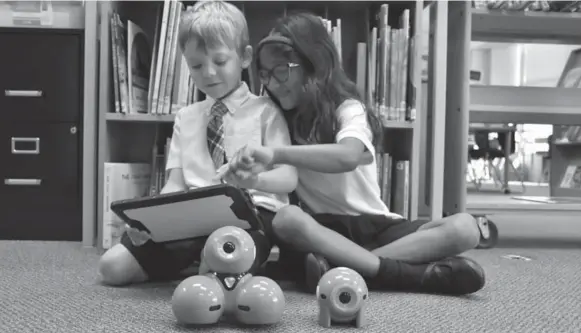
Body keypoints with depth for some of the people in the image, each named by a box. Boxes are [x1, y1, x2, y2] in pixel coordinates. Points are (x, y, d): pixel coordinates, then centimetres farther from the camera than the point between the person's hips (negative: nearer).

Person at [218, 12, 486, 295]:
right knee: (286, 218, -35)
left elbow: (348, 156, -31)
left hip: (373, 226, -1)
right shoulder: (281, 119, 7)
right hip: (321, 229, 1)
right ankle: (419, 274, -33)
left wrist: (276, 154, -42)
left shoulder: (348, 109, -7)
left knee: (464, 227, -24)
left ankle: (342, 266, -34)